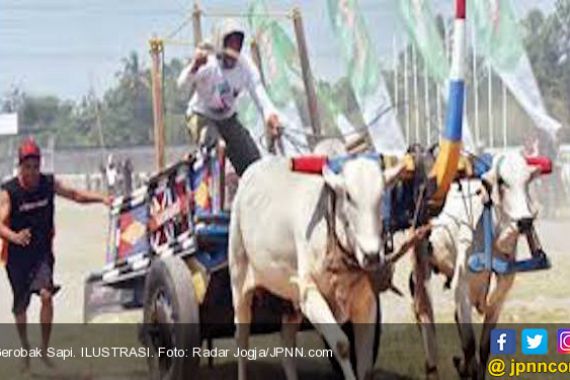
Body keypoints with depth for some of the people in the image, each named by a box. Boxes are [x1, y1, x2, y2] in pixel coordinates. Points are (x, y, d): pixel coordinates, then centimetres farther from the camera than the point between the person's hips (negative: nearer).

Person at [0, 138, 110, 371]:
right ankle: (25, 350, 30)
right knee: (20, 307, 9)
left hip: (42, 252, 1)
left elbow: (75, 195, 12)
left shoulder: (49, 184, -4)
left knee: (46, 295, -20)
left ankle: (44, 349, -11)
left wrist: (102, 198, -2)